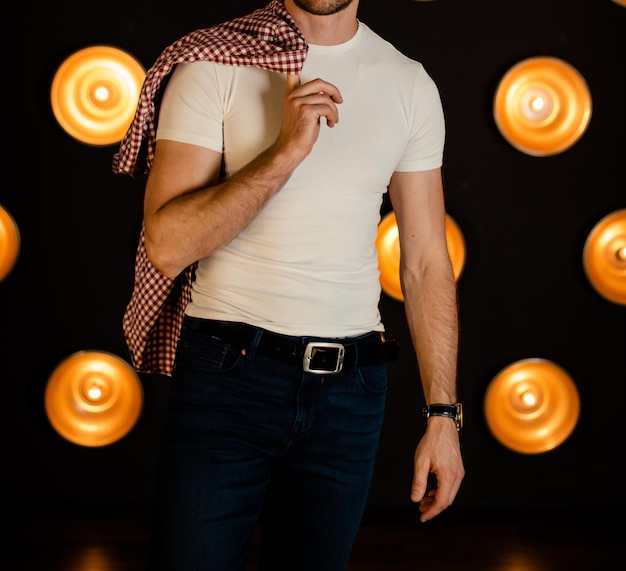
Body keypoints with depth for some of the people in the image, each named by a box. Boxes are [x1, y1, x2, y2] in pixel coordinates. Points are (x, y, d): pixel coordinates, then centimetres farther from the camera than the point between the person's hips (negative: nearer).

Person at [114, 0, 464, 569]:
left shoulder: (410, 85, 6)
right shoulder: (211, 65, -5)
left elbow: (427, 265, 8)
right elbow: (166, 246, -14)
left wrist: (442, 416, 4)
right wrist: (284, 153, -21)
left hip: (350, 391, 3)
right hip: (226, 374, -3)